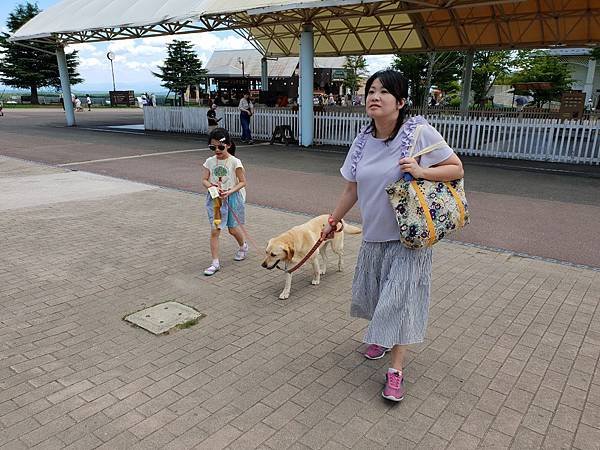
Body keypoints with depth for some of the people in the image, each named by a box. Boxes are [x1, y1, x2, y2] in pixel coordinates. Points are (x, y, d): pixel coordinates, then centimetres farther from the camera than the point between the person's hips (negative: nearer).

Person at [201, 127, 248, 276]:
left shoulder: (234, 162, -11)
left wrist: (229, 191, -21)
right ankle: (215, 263, 4)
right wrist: (212, 187, -18)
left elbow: (242, 182, -8)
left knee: (233, 229, 11)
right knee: (214, 230, -3)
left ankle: (243, 246, 43)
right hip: (215, 198, 3)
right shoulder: (210, 162, -1)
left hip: (231, 197, -2)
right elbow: (204, 180, 3)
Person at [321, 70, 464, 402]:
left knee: (400, 297, -5)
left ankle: (396, 369, 9)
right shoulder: (363, 140, 1)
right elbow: (352, 188, 11)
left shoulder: (419, 132, -14)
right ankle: (381, 336, 45)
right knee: (374, 292, 17)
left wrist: (422, 171, -24)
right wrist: (334, 220, 17)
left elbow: (456, 168, -7)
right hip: (373, 234, 5)